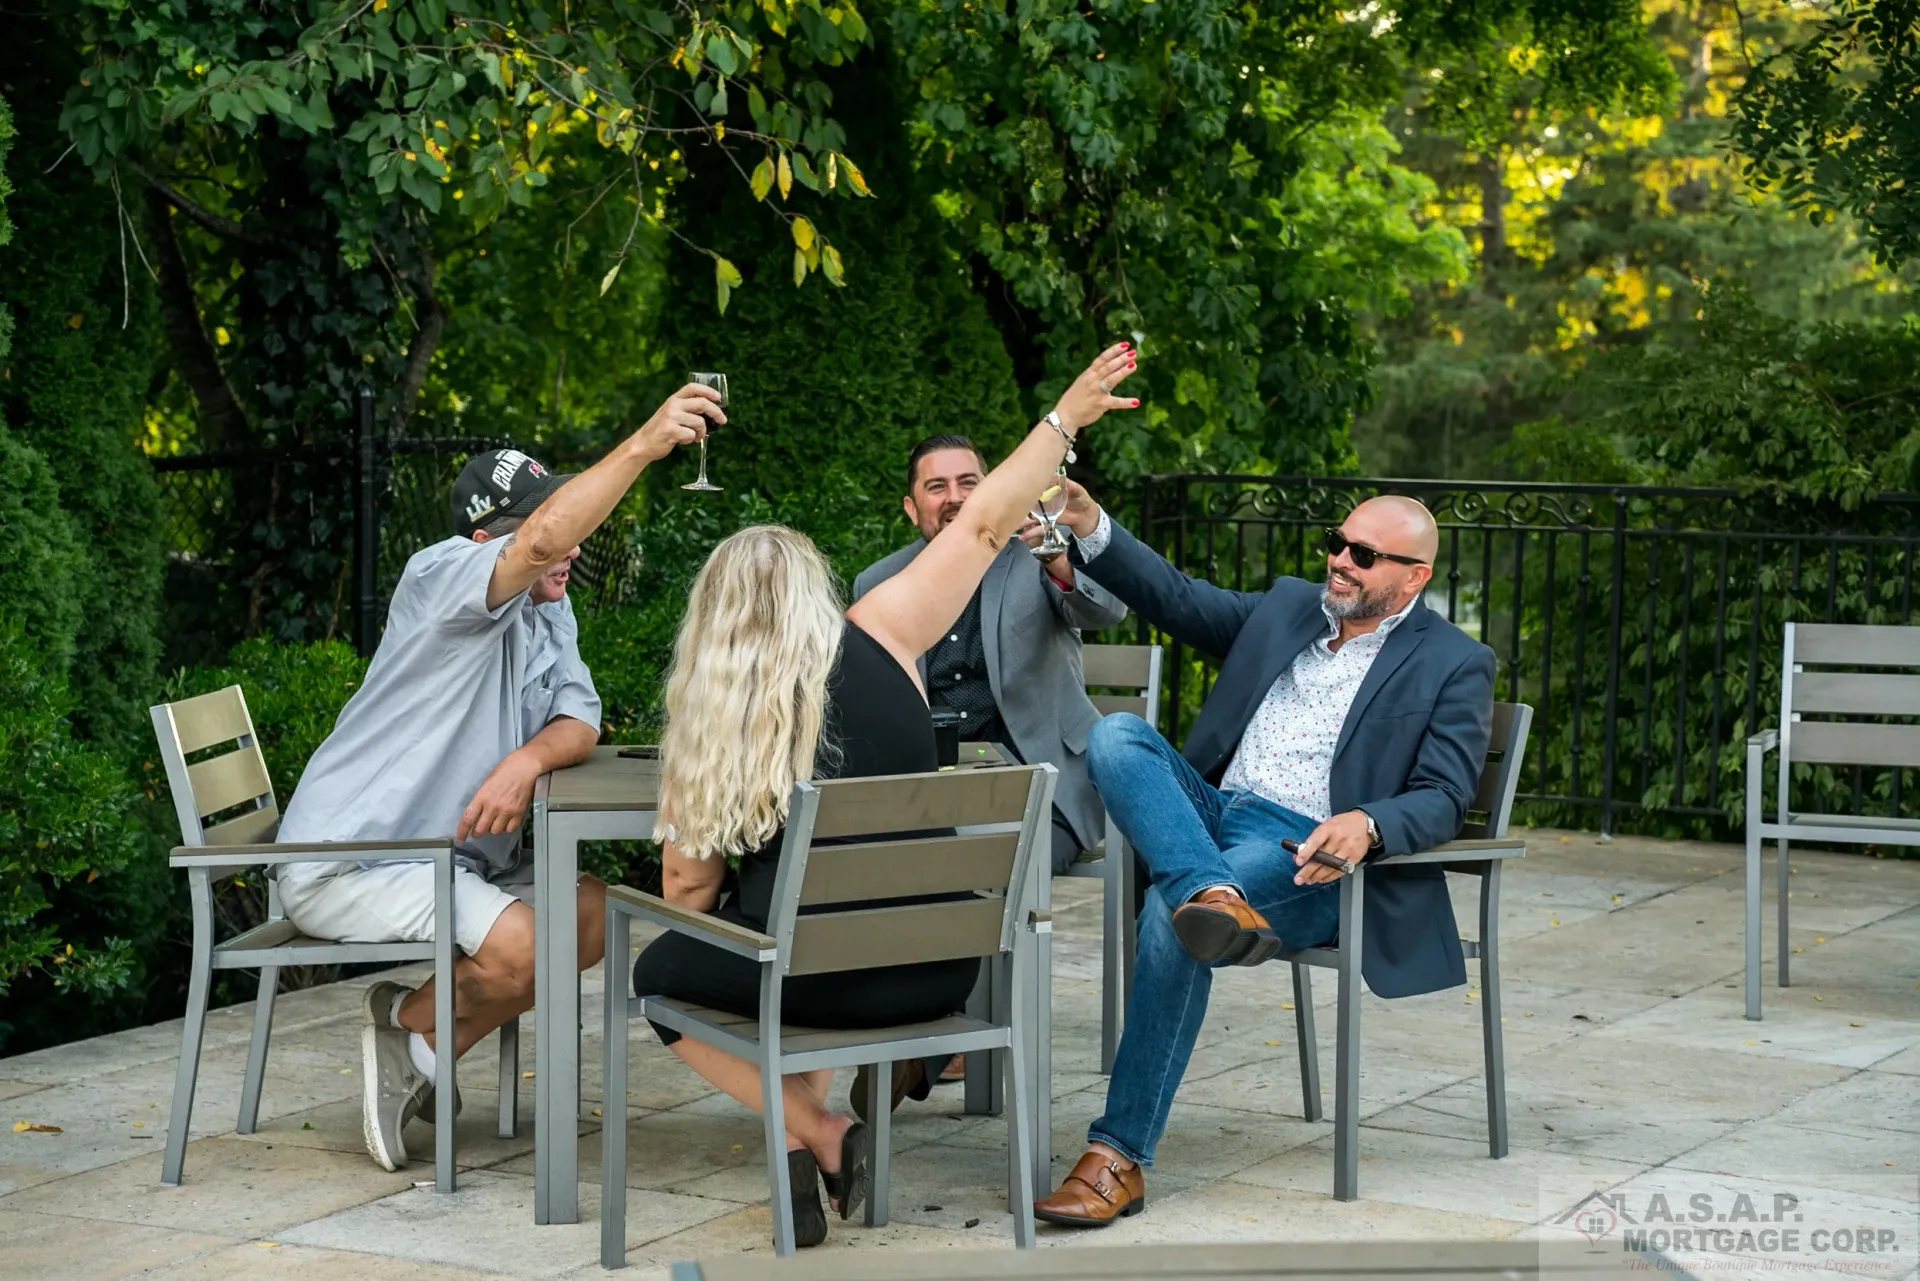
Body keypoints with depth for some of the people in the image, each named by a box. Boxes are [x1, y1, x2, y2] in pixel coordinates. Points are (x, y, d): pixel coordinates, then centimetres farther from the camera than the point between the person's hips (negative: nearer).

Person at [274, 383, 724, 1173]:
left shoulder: (549, 615, 13)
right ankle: (407, 1024, 4)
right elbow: (538, 545, -36)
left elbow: (579, 721, 4)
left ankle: (419, 1048, 8)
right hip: (347, 857, -9)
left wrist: (529, 759, -20)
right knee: (520, 945, -27)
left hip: (451, 860, 9)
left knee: (595, 914, -2)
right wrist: (643, 445, -43)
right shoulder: (441, 576, -15)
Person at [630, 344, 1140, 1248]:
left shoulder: (706, 714, 0)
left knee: (659, 976, 26)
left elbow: (687, 883, 3)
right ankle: (814, 1130, 17)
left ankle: (814, 1133, 5)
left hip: (808, 971, -3)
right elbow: (985, 526, 7)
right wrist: (1067, 418, 18)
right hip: (937, 968, 4)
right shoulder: (879, 637, 0)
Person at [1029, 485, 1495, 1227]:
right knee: (1115, 736, -22)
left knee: (1169, 914, -34)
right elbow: (1178, 601, 17)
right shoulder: (1288, 606, 21)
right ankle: (1214, 897, -46)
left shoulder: (1453, 665, 5)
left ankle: (1120, 1158, -30)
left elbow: (1442, 800, -3)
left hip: (1308, 856, -6)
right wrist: (1090, 528, 1)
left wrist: (1367, 824, -25)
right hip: (1211, 815, 6)